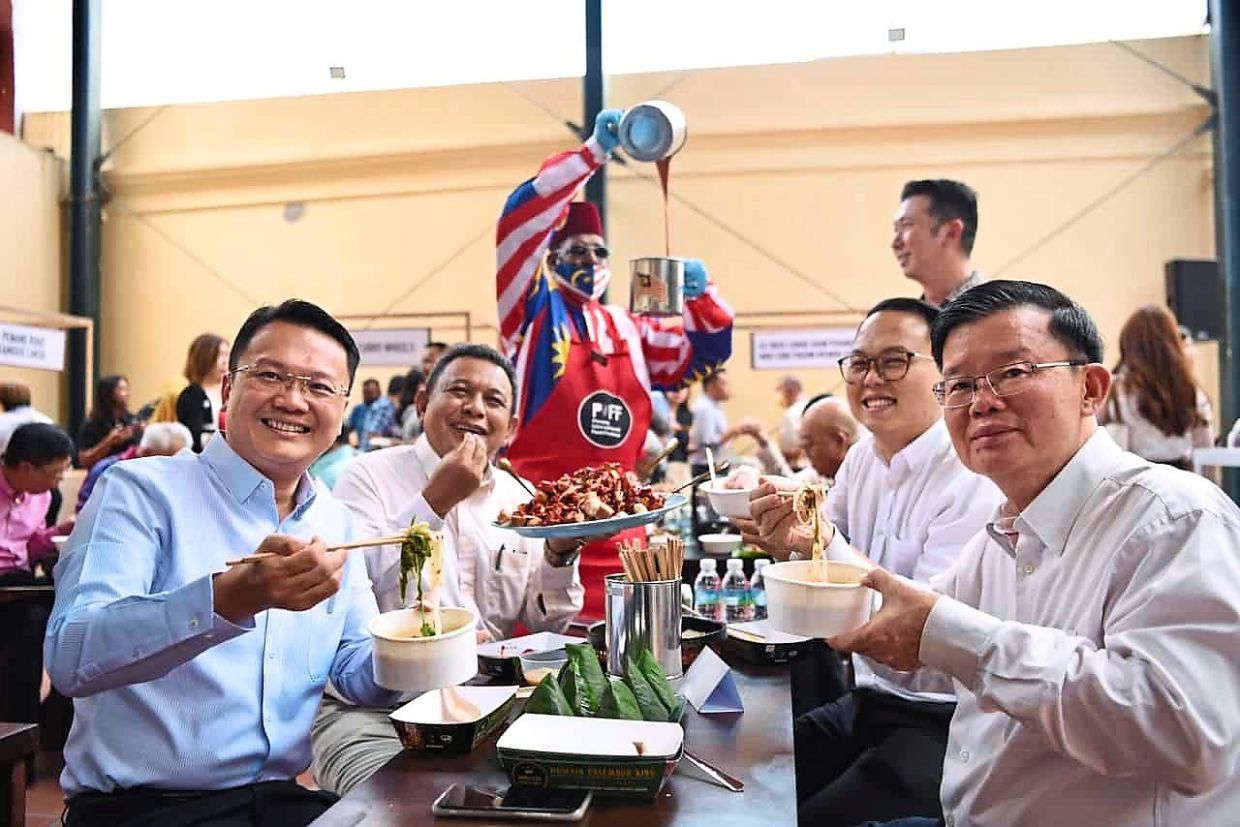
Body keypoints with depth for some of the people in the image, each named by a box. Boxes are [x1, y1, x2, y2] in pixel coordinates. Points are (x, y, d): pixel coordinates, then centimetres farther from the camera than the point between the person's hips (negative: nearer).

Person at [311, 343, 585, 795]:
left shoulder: (518, 499, 9)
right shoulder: (371, 477, -3)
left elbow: (547, 625, 10)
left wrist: (560, 553, -9)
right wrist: (435, 500, -19)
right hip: (369, 707, -4)